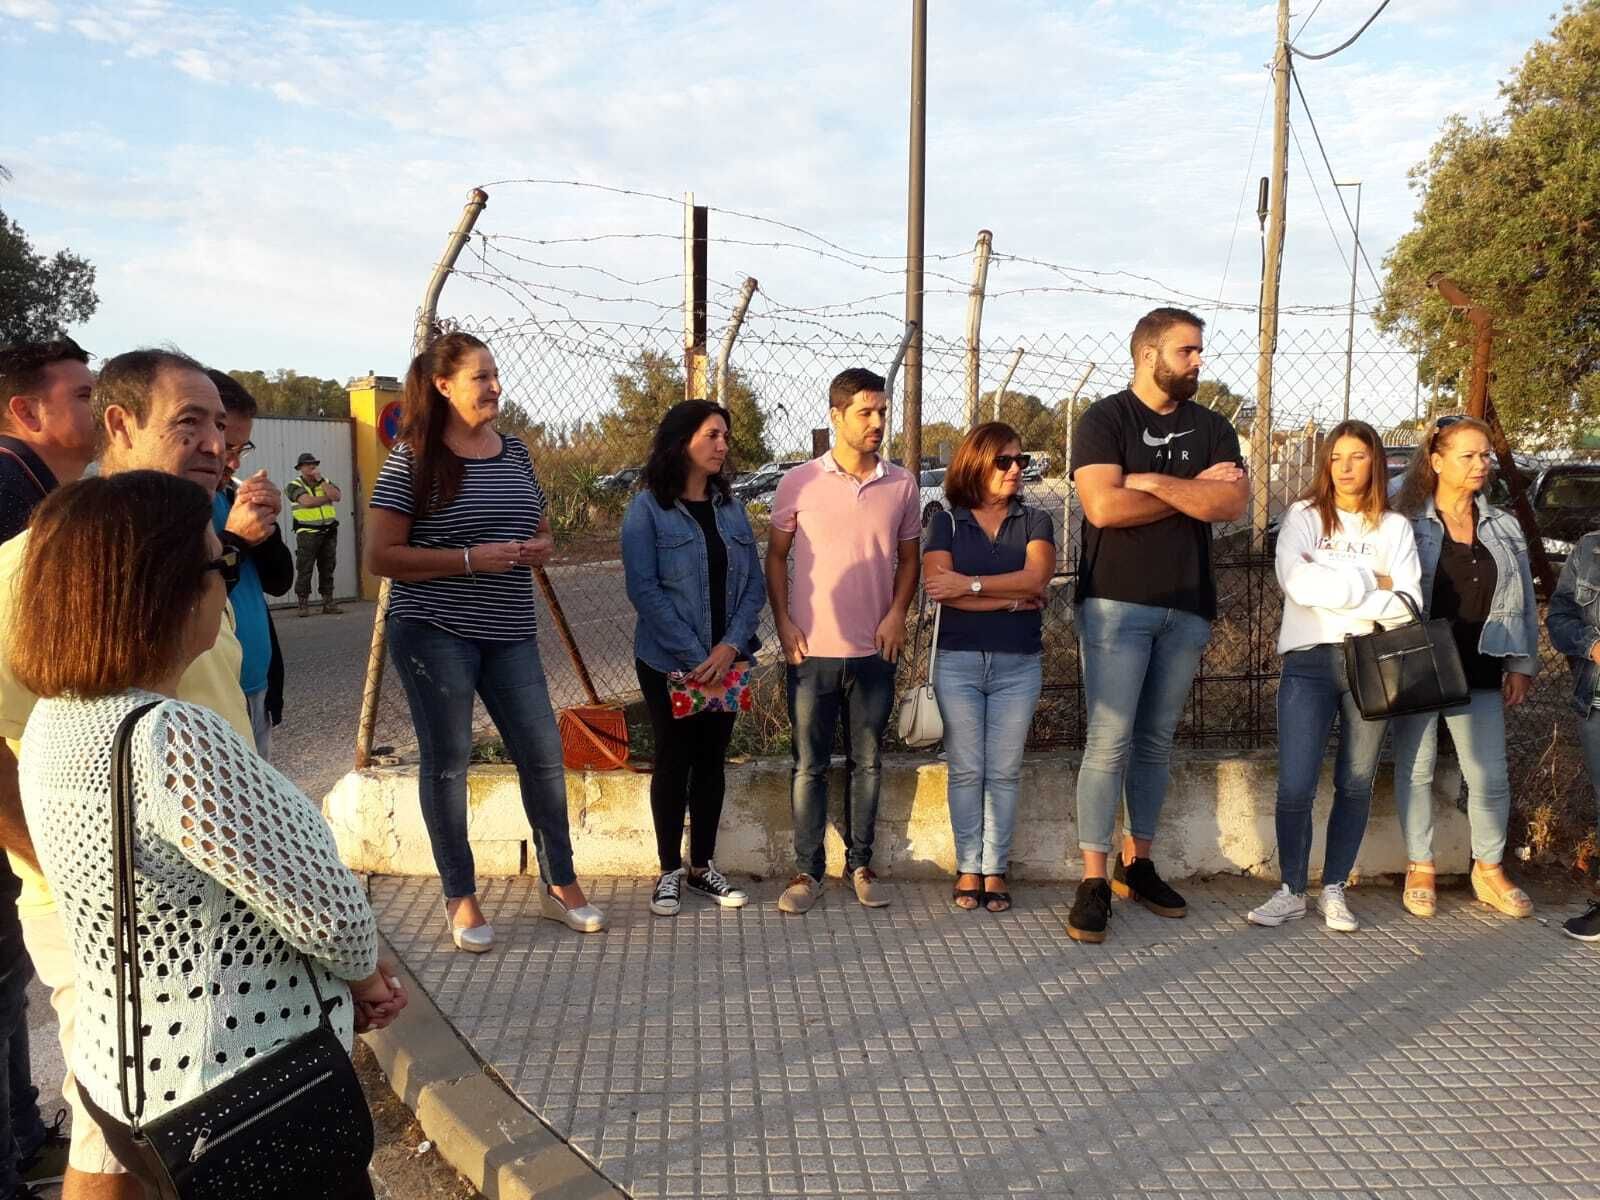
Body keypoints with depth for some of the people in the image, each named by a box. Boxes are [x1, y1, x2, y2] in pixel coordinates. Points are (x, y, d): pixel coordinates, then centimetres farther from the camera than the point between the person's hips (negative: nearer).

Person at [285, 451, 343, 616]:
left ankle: (328, 602, 12)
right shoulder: (294, 485, 0)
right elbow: (308, 502, -17)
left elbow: (337, 496, -6)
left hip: (329, 532, 4)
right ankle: (303, 605, -2)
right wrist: (328, 498, -6)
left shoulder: (325, 483, 14)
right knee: (304, 570, -5)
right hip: (308, 533, -4)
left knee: (327, 569, 7)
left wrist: (320, 480, -6)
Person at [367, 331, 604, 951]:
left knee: (543, 755, 5)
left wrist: (538, 548, -3)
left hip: (510, 634, 5)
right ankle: (460, 898, 19)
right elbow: (380, 556, -10)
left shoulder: (515, 453, 10)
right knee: (447, 762, 4)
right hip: (435, 632, -5)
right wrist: (470, 559, -18)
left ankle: (559, 885, 22)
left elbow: (542, 532, 21)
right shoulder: (412, 459, -6)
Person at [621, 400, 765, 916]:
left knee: (711, 759, 11)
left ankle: (703, 865, 24)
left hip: (725, 661, 4)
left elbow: (754, 584, 4)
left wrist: (730, 646, -12)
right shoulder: (648, 507, -7)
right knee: (674, 760, 5)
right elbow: (643, 588, -14)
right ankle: (670, 871, 19)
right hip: (669, 662, -4)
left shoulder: (731, 508, 7)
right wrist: (694, 657, -18)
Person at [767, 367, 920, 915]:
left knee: (866, 762, 11)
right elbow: (776, 556, 4)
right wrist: (783, 622, -5)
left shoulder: (902, 485, 2)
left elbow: (909, 556, 11)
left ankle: (860, 863, 25)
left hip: (874, 650, 2)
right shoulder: (799, 483, -3)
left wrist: (897, 612, -3)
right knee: (809, 764, 6)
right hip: (812, 649, -1)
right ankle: (807, 869, 17)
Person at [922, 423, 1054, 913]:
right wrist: (1011, 598, -12)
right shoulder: (946, 522, 4)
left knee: (1005, 772, 4)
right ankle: (968, 868, 13)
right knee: (966, 770, 3)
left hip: (1018, 664, 1)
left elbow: (1036, 577, -11)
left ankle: (996, 869, 12)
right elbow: (937, 586, -12)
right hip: (958, 661, -1)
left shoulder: (1034, 521, 7)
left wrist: (970, 584, -13)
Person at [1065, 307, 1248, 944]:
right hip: (1117, 602, -5)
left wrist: (1152, 482, -11)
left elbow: (1234, 503, -4)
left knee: (1157, 741, 11)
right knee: (1109, 741, -7)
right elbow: (1104, 506, -16)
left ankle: (1137, 863, 22)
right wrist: (1195, 491, -6)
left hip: (1187, 606, 5)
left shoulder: (1211, 428, 12)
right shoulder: (1105, 419, -1)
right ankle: (1093, 882, -2)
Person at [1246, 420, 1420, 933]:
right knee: (1294, 788, -5)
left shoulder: (1394, 527, 8)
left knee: (1356, 786, 8)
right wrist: (1370, 581, -7)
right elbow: (1299, 583, -13)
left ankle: (1335, 891, 22)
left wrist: (1331, 585, -8)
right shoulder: (1304, 516, 5)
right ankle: (1292, 891, 13)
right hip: (1310, 661, -2)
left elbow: (1407, 604, -5)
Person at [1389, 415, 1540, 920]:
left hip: (1478, 670, 3)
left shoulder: (1504, 529, 11)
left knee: (1489, 775, 4)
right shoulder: (1406, 522, -2)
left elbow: (1524, 602, 13)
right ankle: (1420, 870, 18)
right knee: (1416, 768, 5)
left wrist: (1522, 664, 7)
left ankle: (1489, 869, 23)